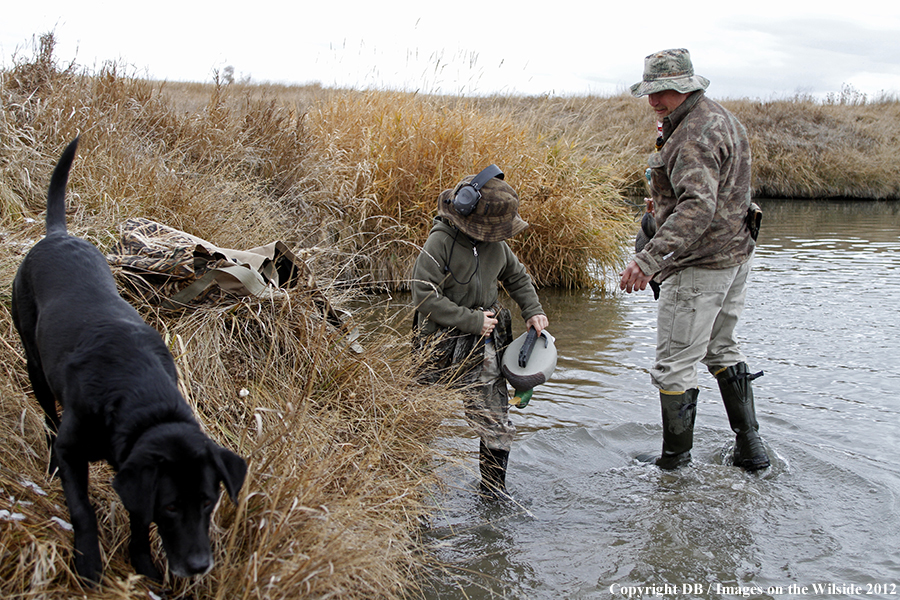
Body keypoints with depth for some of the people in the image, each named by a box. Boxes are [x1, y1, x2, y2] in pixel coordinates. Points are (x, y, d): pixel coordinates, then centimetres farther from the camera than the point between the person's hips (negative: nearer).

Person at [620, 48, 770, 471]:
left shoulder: (694, 137, -22)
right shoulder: (721, 119, 12)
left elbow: (698, 208, -35)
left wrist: (649, 258, -43)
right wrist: (665, 202, 21)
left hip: (701, 267, -11)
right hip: (736, 255, 11)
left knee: (674, 365, 0)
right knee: (720, 350, 23)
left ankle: (674, 462, 11)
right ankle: (749, 446, 29)